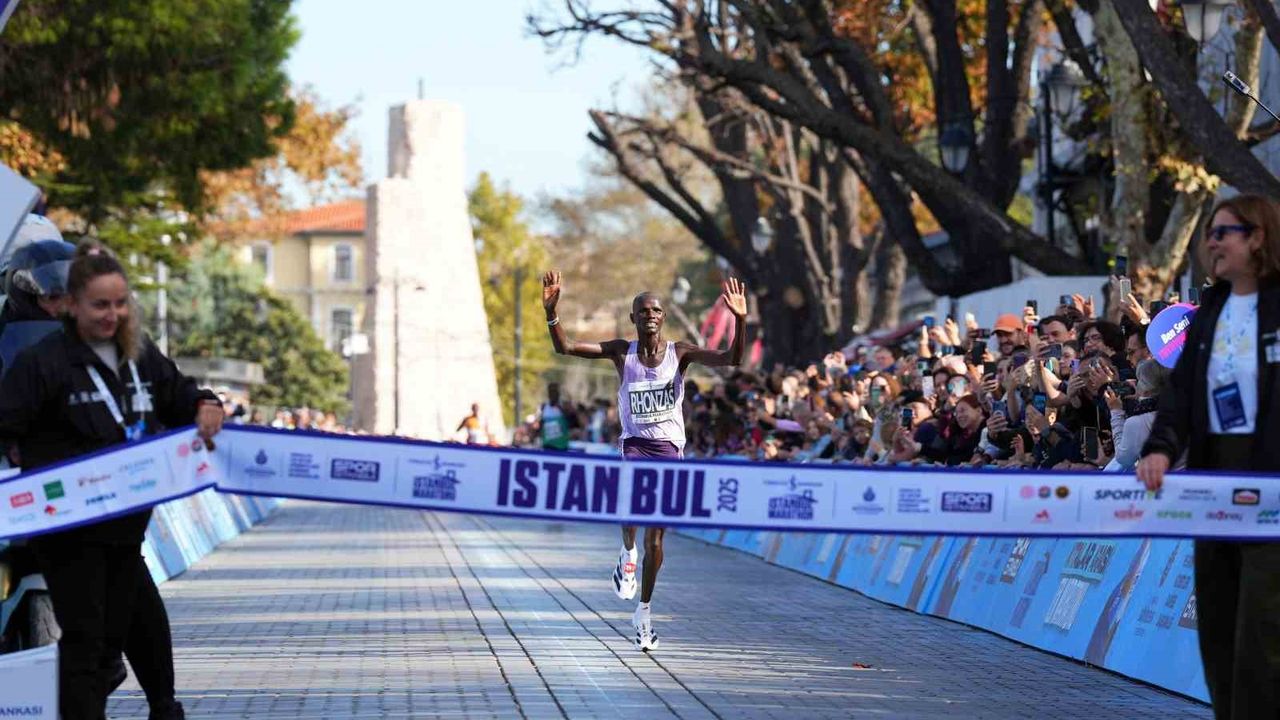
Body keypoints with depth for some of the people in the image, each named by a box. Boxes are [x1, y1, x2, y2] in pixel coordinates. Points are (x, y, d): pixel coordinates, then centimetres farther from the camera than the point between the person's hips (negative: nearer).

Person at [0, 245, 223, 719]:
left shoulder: (140, 357, 8)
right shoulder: (42, 362, -13)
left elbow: (178, 395, 22)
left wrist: (204, 406, 0)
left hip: (126, 523, 6)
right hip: (69, 531, -6)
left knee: (114, 634, 15)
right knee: (83, 636, -5)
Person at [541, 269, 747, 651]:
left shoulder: (679, 353, -2)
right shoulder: (622, 352, 0)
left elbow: (731, 359, -14)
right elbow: (564, 348, -7)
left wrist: (740, 320, -29)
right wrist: (551, 311, -22)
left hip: (669, 447, 1)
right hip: (635, 444, -1)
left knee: (655, 537, 3)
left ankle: (643, 611, 20)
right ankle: (628, 554, -2)